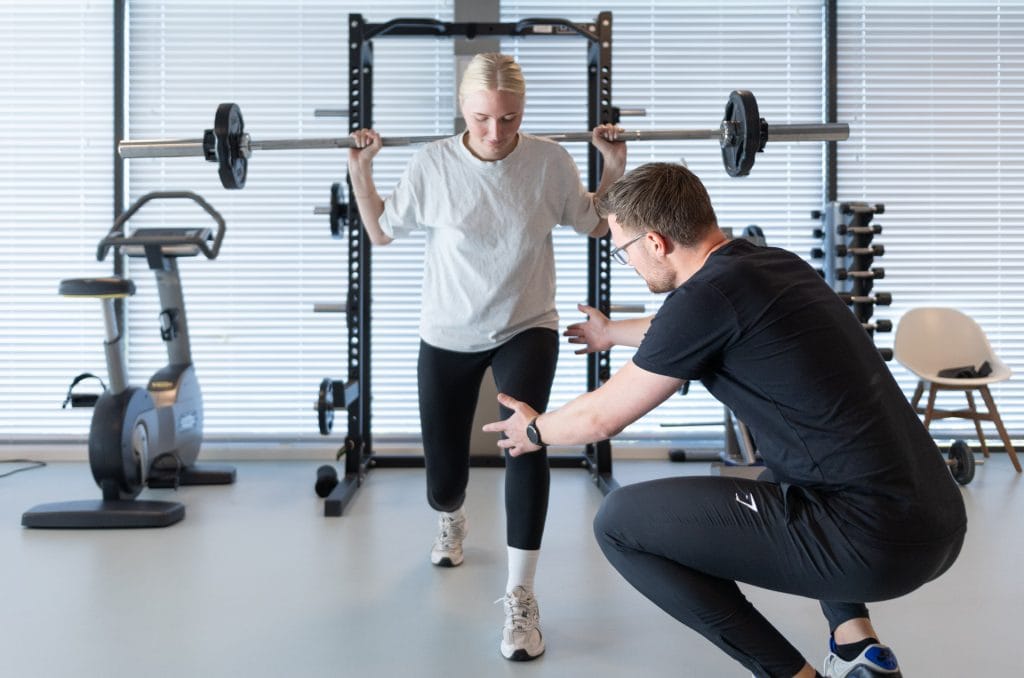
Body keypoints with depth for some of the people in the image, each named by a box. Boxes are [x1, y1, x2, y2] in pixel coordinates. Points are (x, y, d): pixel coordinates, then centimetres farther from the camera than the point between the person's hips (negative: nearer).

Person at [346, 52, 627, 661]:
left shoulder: (550, 162, -11)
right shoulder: (433, 164, -12)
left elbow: (596, 225, 5)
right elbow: (381, 232, 1)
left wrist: (615, 165, -6)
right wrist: (360, 171, -9)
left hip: (527, 328, -1)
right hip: (448, 337, 1)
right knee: (443, 480, 6)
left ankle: (521, 599, -16)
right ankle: (453, 521, 50)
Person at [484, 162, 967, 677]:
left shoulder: (708, 294, -12)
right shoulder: (772, 266, 14)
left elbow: (600, 418, 1)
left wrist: (534, 429, 23)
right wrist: (612, 332, 56)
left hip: (872, 539, -9)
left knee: (619, 520, -1)